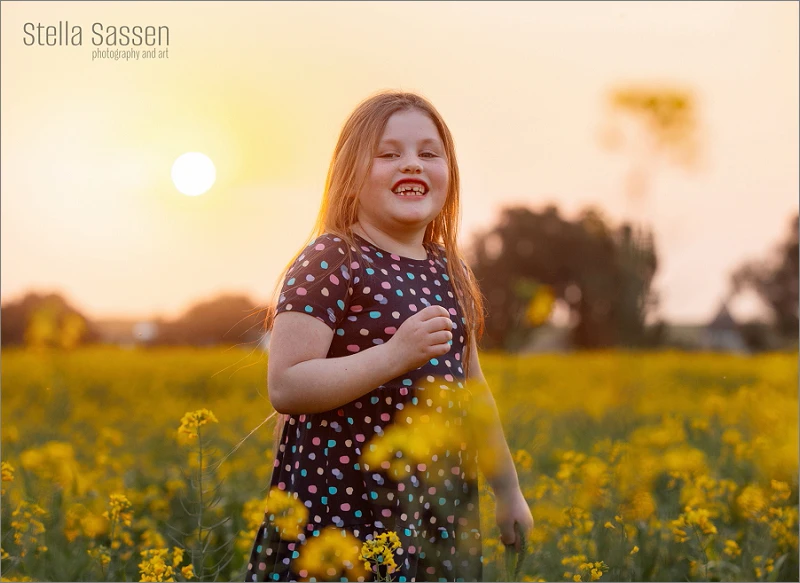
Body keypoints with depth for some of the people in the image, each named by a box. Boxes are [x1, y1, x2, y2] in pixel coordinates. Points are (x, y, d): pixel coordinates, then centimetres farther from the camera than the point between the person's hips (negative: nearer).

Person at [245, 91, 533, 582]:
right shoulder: (328, 263, -8)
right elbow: (285, 387, -16)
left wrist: (509, 490, 26)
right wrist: (395, 354, -24)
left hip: (439, 509, 6)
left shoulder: (451, 274, 11)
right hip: (341, 504, -6)